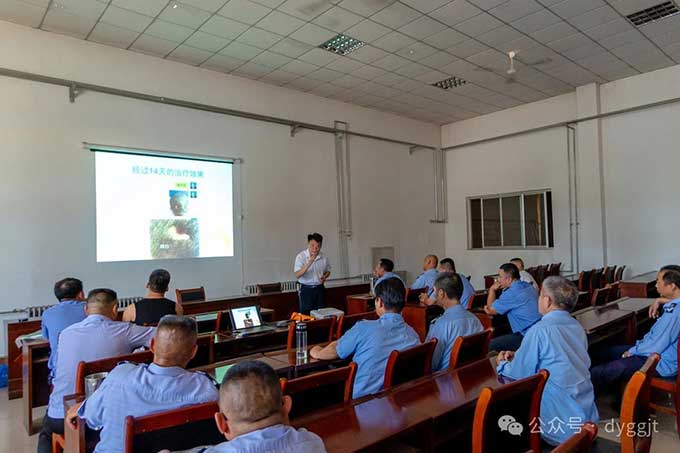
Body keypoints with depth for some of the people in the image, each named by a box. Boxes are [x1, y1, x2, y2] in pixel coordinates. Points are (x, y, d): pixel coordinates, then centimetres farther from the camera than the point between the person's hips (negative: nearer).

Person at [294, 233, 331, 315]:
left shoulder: (323, 257, -1)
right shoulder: (301, 256, -13)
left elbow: (328, 271, 17)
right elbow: (297, 275, -23)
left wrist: (324, 277, -6)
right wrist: (310, 262, -33)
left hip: (319, 289, 4)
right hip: (306, 289, -4)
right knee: (306, 315, 0)